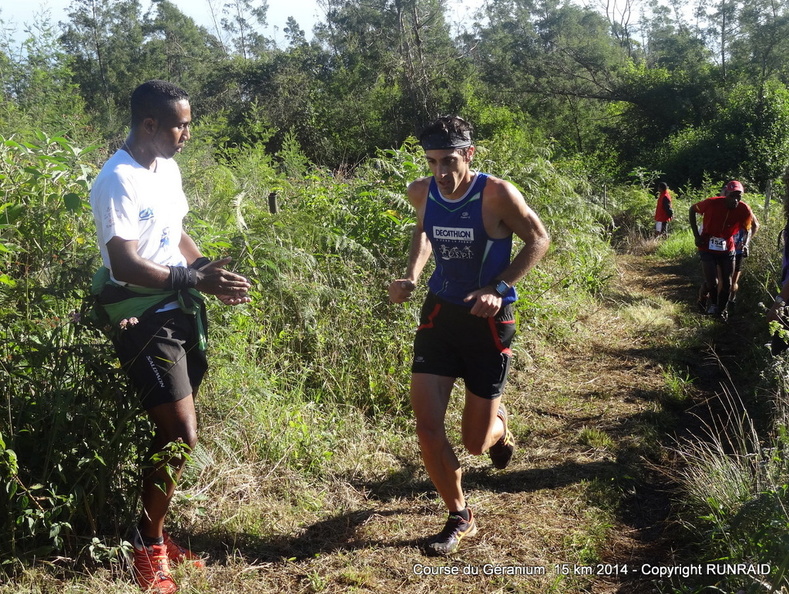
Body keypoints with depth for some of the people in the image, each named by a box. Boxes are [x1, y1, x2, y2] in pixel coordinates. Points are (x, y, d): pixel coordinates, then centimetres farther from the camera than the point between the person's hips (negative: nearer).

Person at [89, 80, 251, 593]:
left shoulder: (168, 169, 10)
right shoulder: (119, 181, -17)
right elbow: (124, 266, -23)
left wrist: (210, 272, 3)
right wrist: (195, 280, -29)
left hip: (181, 312, 9)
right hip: (144, 319, -8)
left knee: (177, 432, 13)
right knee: (181, 435, -9)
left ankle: (158, 535, 28)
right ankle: (148, 546, 10)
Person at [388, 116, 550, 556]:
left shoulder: (497, 194, -18)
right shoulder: (422, 192, -4)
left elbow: (539, 240, -7)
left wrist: (498, 288, -19)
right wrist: (411, 276, 0)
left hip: (489, 320, -3)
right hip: (440, 312, 4)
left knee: (475, 443, 5)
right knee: (428, 428, -6)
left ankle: (499, 424, 45)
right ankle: (460, 518, 17)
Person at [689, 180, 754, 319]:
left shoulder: (744, 209, -16)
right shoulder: (712, 203, -22)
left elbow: (748, 229, 2)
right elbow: (692, 210, -4)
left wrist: (745, 244, -16)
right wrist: (696, 236, -8)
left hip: (727, 250, 3)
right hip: (707, 248, -2)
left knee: (727, 283, 6)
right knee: (712, 282, -11)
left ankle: (721, 309, 29)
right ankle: (713, 302, 21)